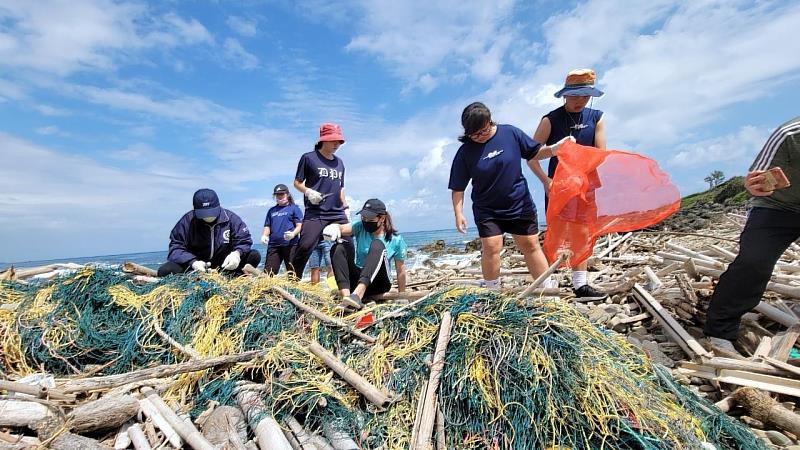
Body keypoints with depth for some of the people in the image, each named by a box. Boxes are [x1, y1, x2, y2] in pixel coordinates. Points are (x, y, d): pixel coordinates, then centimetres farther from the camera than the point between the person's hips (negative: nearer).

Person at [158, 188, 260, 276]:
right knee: (165, 270, -25)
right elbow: (175, 247, -9)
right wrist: (193, 262, -29)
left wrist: (237, 253, -29)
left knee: (255, 256, -23)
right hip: (197, 268, 0)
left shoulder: (230, 218, -5)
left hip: (225, 266, 0)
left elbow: (244, 241, -5)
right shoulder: (187, 221, -8)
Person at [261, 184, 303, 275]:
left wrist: (293, 234, -21)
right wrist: (264, 235, 0)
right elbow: (267, 226, 22)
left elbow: (299, 225, -1)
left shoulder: (294, 208, 7)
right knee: (268, 272, -2)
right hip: (273, 245, 5)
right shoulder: (272, 210, 22)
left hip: (290, 245, -4)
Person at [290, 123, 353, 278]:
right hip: (315, 213, -5)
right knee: (305, 246, -17)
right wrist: (308, 191, -13)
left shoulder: (339, 163, 18)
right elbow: (297, 182, 5)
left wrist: (346, 208, 17)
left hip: (338, 214, 5)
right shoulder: (309, 158, 3)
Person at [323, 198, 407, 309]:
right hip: (357, 279, 3)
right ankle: (346, 297, -38)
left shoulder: (396, 240, -5)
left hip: (379, 283, -2)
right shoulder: (360, 227, 0)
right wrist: (334, 228, -44)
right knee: (338, 248, -21)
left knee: (377, 245, -29)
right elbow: (342, 228, -20)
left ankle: (357, 295, -48)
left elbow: (400, 271, 0)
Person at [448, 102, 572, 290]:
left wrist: (554, 148, -13)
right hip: (487, 211, -1)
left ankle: (548, 288, 22)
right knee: (491, 248, -10)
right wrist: (458, 213, -11)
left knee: (531, 245, 8)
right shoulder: (465, 152, -9)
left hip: (520, 205, 2)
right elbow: (458, 188, -5)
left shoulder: (510, 133, -5)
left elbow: (534, 153, 5)